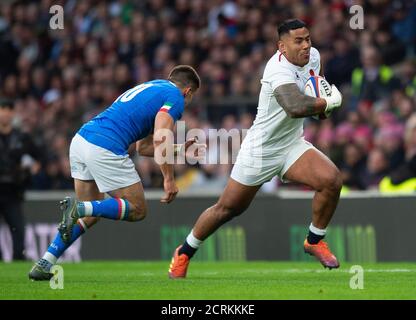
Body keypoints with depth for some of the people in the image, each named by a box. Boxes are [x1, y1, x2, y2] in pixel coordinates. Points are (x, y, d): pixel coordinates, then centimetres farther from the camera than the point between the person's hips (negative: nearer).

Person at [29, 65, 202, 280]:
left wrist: (178, 149, 34)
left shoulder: (149, 88, 30)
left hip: (80, 140, 9)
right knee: (138, 210, 6)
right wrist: (169, 179, -8)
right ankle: (79, 208, -15)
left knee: (91, 215, 20)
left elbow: (143, 147, 32)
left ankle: (44, 265, 11)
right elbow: (160, 139, -12)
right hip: (105, 150, -9)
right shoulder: (175, 97, 3)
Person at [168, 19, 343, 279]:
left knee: (332, 180, -18)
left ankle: (315, 241, 5)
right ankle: (184, 253, 28)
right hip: (260, 150, -6)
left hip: (293, 145, 6)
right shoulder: (279, 69, -29)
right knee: (228, 208, 5)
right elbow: (296, 107, -47)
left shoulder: (313, 56, -3)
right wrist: (329, 102, -32)